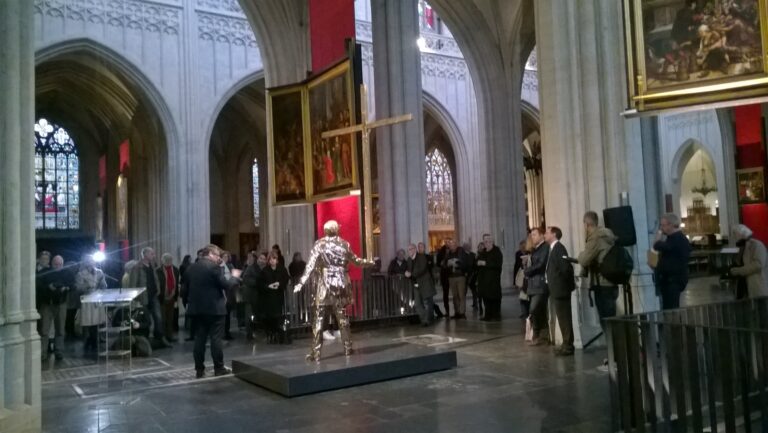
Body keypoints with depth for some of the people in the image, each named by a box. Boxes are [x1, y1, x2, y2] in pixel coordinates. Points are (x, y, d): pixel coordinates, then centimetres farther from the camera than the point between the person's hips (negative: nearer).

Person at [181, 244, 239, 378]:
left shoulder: (190, 268, 10)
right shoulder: (214, 266, -11)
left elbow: (184, 289, 11)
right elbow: (225, 285, -13)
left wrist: (188, 302, 21)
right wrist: (234, 277, 4)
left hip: (197, 308, 6)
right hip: (214, 308, -6)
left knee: (199, 339, 8)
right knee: (216, 338, 0)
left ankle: (199, 369, 10)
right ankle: (219, 368, 5)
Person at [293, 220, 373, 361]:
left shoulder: (319, 244, -3)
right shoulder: (344, 244, 5)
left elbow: (311, 265, -12)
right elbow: (356, 260, 16)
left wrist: (301, 283, -16)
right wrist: (369, 263, 35)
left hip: (325, 284, -3)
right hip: (341, 283, 3)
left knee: (319, 318, 0)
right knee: (342, 315, 13)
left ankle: (316, 352, -2)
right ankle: (348, 347, 18)